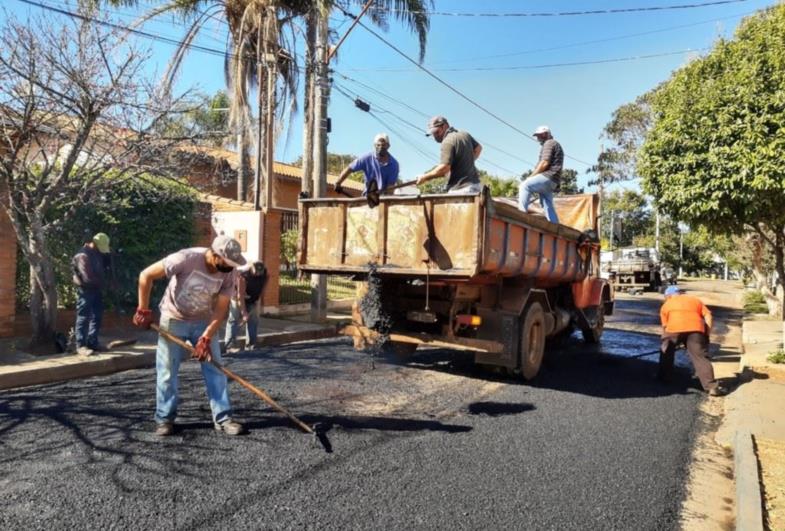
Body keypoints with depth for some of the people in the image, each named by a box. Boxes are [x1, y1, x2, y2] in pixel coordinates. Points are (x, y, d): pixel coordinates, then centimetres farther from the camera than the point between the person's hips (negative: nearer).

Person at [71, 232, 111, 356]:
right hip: (85, 290, -9)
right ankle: (81, 346, -2)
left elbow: (105, 266, 19)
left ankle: (93, 342, 20)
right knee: (84, 318, -6)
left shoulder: (97, 253, 11)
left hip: (96, 289, 9)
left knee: (97, 316, 12)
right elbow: (88, 277, -22)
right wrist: (100, 282, -6)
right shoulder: (83, 255, -17)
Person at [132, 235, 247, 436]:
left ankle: (222, 418, 6)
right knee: (167, 371, 2)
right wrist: (143, 310, -16)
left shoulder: (228, 273, -18)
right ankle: (164, 419, 18)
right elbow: (146, 275, -22)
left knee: (214, 368, -2)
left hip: (204, 321, 3)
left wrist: (206, 338, -22)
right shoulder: (186, 258, -31)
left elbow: (221, 309, -13)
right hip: (174, 320, -3)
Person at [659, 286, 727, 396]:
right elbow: (708, 315, 18)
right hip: (696, 330, 1)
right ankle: (712, 386, -6)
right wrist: (707, 334, 18)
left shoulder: (666, 305, 27)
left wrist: (665, 340, 33)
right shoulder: (695, 300, 32)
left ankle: (663, 376, 31)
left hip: (674, 329, -1)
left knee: (666, 351, 23)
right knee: (701, 358, 1)